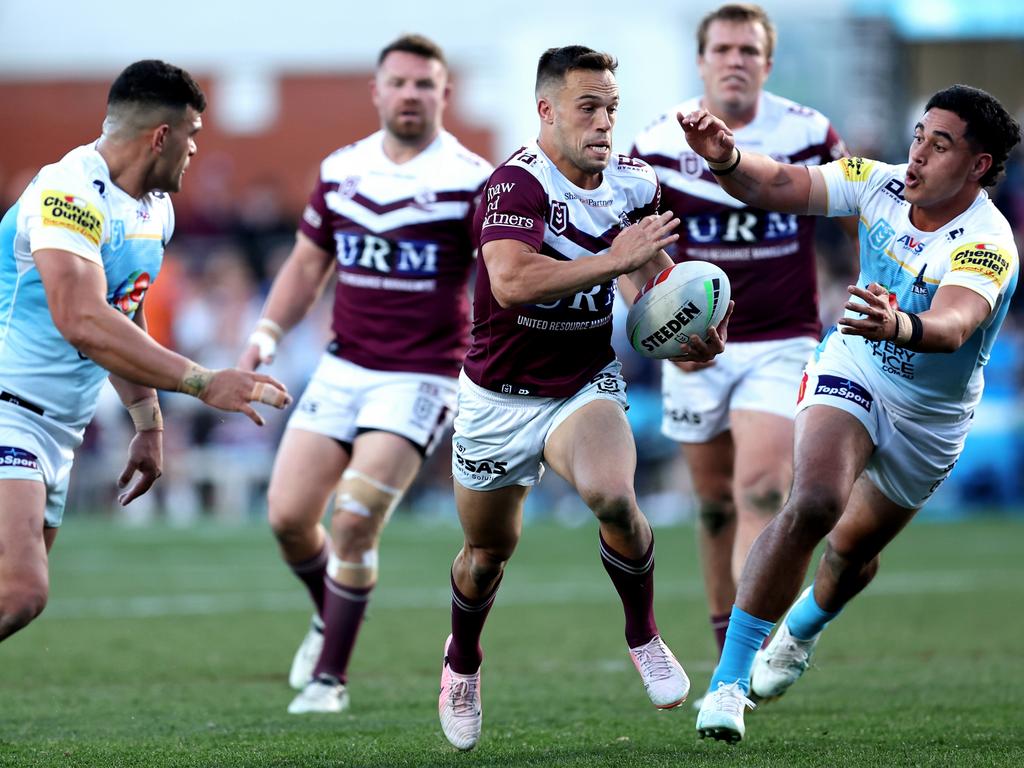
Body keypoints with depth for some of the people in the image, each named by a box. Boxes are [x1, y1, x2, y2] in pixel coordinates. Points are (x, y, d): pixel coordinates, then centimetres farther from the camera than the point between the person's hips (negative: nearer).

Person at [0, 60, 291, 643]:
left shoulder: (156, 209, 12)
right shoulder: (72, 193, -20)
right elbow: (83, 321, -32)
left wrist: (149, 425, 25)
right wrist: (203, 383, -32)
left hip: (58, 431, 10)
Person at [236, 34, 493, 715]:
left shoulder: (471, 180, -9)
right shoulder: (341, 170, 6)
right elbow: (307, 267, 16)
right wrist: (268, 332, 3)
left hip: (421, 376, -5)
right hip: (343, 368, 5)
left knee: (355, 520, -16)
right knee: (288, 515, -2)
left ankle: (331, 677, -3)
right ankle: (329, 617, 29)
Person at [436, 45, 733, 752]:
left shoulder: (635, 183, -4)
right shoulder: (518, 183, -24)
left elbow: (652, 264, 15)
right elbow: (512, 282, -40)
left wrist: (691, 329, -2)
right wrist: (614, 259, -38)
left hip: (587, 388, 2)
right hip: (500, 399, -2)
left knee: (612, 497, -29)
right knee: (490, 548, 14)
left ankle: (643, 634, -4)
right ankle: (462, 661, 46)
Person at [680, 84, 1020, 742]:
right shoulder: (879, 185, -16)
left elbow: (953, 325, -48)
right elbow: (778, 187, -17)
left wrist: (901, 327, -71)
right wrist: (727, 159, -40)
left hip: (929, 420, 0)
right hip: (853, 373, 0)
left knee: (855, 550, 17)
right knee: (815, 503, -26)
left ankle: (801, 632, 55)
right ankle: (727, 681, -22)